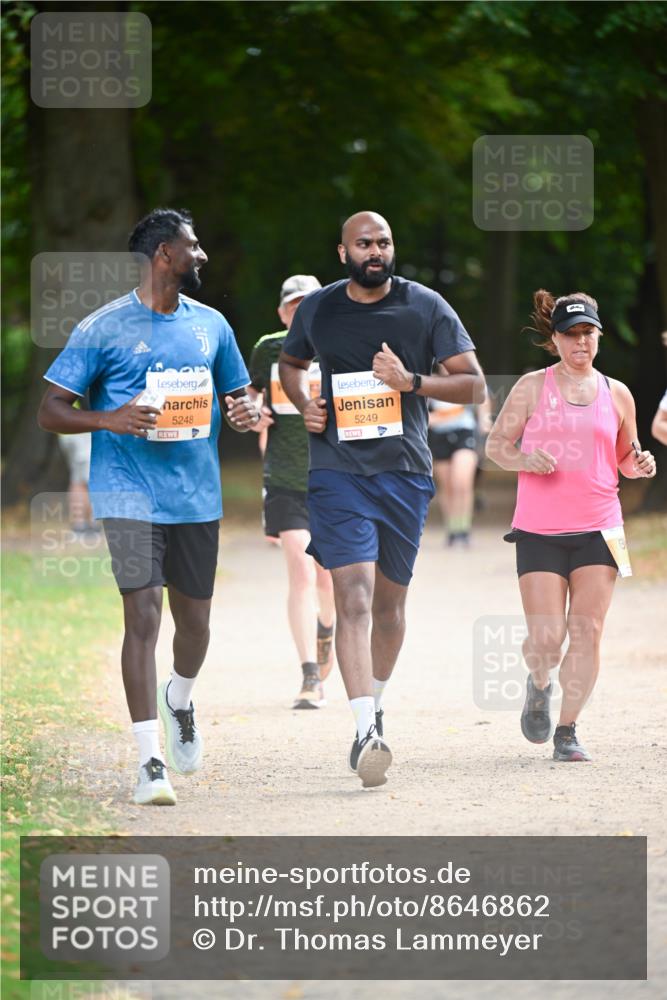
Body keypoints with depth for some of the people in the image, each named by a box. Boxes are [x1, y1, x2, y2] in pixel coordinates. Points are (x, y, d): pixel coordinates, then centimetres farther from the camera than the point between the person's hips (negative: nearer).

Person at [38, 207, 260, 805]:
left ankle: (179, 701, 43)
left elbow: (236, 396, 22)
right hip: (130, 493, -5)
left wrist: (246, 414, -3)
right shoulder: (103, 328, -4)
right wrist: (109, 420, -22)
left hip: (197, 496, 5)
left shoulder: (211, 325, 11)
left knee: (195, 619, 11)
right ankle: (150, 761, -10)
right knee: (144, 616, -12)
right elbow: (51, 411, -3)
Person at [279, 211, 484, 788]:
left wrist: (411, 381, -15)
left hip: (405, 470, 1)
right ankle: (366, 730, -25)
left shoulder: (427, 307, 1)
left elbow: (473, 383, 0)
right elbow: (292, 363, 25)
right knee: (354, 595, -16)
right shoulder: (316, 310, 5)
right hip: (337, 471, -1)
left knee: (390, 600, 12)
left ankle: (376, 703, 36)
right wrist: (304, 404, 4)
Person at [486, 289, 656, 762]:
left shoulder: (617, 394, 10)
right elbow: (496, 444, 6)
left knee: (587, 632, -6)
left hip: (599, 529, 2)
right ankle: (538, 685, 28)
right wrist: (525, 459, -14)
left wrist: (641, 465, -2)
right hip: (539, 531, -2)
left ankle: (568, 731, 5)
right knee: (546, 638, -7)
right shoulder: (532, 387, 3)